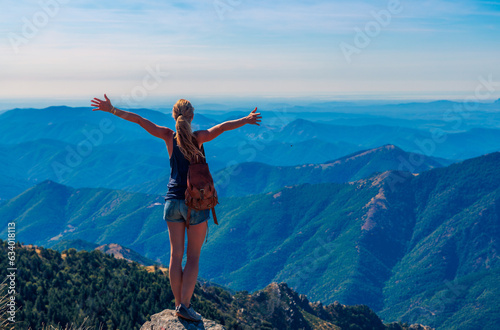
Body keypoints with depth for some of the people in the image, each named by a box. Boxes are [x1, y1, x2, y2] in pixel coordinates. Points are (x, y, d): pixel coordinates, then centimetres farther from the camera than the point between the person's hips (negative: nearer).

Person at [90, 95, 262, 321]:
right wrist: (245, 120, -19)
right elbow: (221, 127, -19)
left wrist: (111, 109, 0)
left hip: (173, 202, 3)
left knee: (176, 255, 10)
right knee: (193, 257, 4)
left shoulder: (169, 136, -3)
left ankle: (179, 304, 15)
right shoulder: (198, 138, -8)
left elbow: (139, 120, -4)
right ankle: (185, 305, -1)